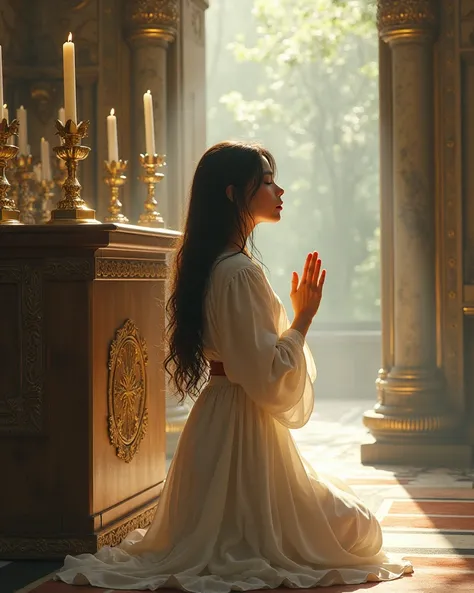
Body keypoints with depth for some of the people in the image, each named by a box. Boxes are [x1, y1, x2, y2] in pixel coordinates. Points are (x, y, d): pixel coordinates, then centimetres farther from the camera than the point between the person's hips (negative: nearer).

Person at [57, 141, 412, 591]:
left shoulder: (212, 264, 11)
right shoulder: (240, 272, -22)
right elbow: (267, 377, -23)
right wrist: (303, 318, -13)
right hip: (244, 426, -10)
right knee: (355, 529, 1)